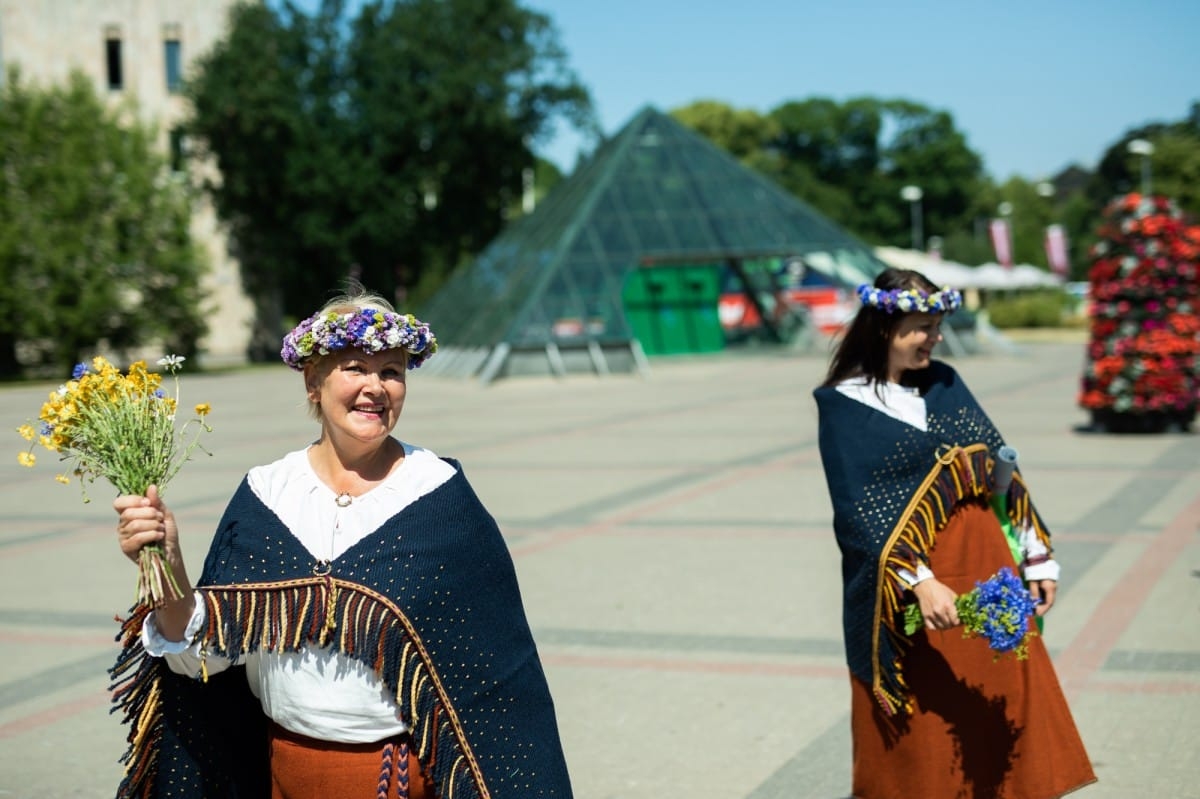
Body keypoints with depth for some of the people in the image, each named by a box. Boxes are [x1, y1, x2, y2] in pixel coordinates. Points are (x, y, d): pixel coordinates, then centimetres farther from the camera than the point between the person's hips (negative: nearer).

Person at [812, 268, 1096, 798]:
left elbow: (998, 466, 10)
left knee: (1003, 704, 11)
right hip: (903, 588, -5)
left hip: (984, 565, 5)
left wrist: (1037, 559, 5)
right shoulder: (843, 405, -10)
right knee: (924, 732, 5)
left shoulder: (944, 383, 7)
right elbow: (856, 512, -18)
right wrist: (919, 581, -30)